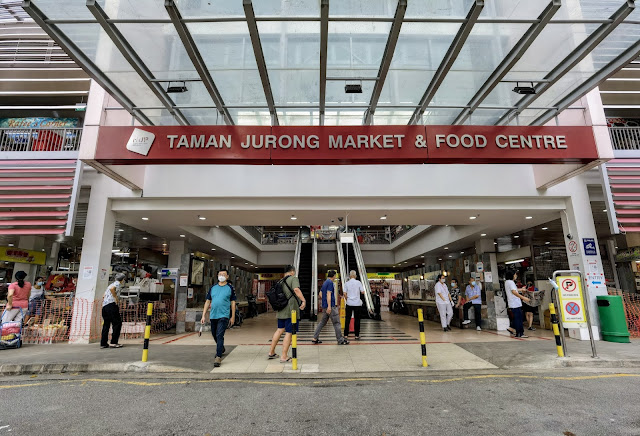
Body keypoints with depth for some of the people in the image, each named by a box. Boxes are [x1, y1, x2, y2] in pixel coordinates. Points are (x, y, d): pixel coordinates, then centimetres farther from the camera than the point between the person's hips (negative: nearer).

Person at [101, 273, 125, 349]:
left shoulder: (111, 284, 27)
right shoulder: (117, 283, 1)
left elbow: (103, 297, 24)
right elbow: (112, 289, -22)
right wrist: (116, 298, -14)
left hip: (104, 306, 9)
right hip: (111, 304, -9)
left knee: (106, 324, 13)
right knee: (117, 323, -5)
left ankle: (103, 343, 13)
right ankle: (114, 343, -8)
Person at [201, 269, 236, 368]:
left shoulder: (230, 288, 0)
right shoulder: (213, 287, 8)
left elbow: (233, 303, 2)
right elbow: (208, 301, 10)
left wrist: (233, 317, 0)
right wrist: (204, 315, 5)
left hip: (224, 316, -5)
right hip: (213, 315, 5)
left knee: (219, 336, -12)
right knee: (214, 335, 18)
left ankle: (218, 357, -7)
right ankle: (221, 349, 44)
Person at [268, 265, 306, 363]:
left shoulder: (280, 281, 14)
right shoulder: (294, 279, -7)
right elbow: (296, 290, -26)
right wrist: (304, 300, -29)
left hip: (281, 311, 8)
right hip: (291, 310, -7)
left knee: (279, 330, 21)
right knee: (289, 333, 0)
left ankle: (271, 352, 28)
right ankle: (284, 357, 4)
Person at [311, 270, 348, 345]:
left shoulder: (324, 283, 15)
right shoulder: (330, 282, -11)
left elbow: (320, 294, 21)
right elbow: (328, 294, -19)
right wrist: (329, 306, -23)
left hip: (324, 306, 9)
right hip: (331, 306, -9)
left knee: (322, 322, 13)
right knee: (336, 323, -2)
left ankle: (315, 338, 13)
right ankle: (340, 340, 4)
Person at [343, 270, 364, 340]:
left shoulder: (347, 283, -1)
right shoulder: (358, 282, -3)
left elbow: (345, 293, -6)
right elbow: (362, 292, -4)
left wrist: (347, 299, 10)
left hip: (349, 303, 1)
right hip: (357, 303, -1)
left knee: (347, 319, 7)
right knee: (357, 319, 7)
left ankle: (346, 335, 10)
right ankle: (357, 335, 10)